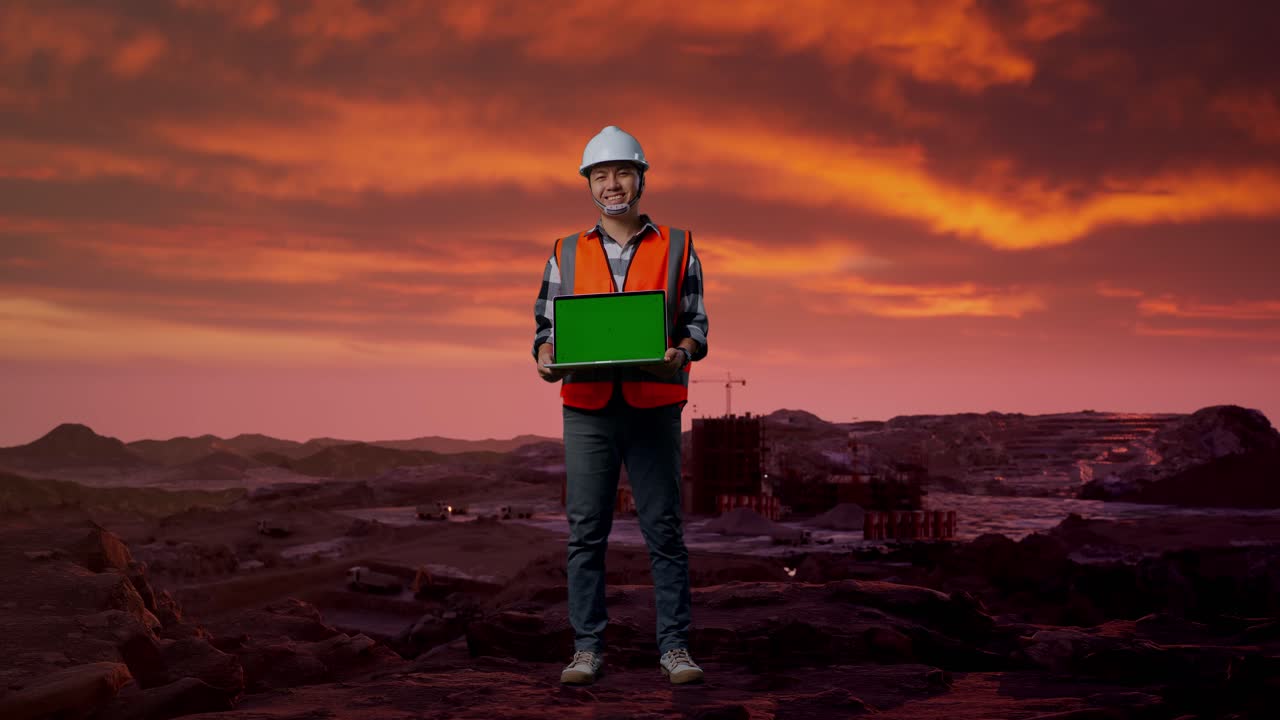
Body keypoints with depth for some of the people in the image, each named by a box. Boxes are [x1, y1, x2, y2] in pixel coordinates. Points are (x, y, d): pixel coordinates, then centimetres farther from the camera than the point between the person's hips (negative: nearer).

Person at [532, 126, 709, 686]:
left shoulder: (676, 248, 9)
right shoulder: (566, 254, 13)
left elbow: (696, 323, 8)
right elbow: (547, 323, 13)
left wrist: (681, 352, -13)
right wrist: (546, 356, -8)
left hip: (655, 406, -1)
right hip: (587, 408, 1)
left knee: (664, 530, 0)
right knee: (585, 532, 2)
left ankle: (674, 646, 8)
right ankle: (588, 648, 10)